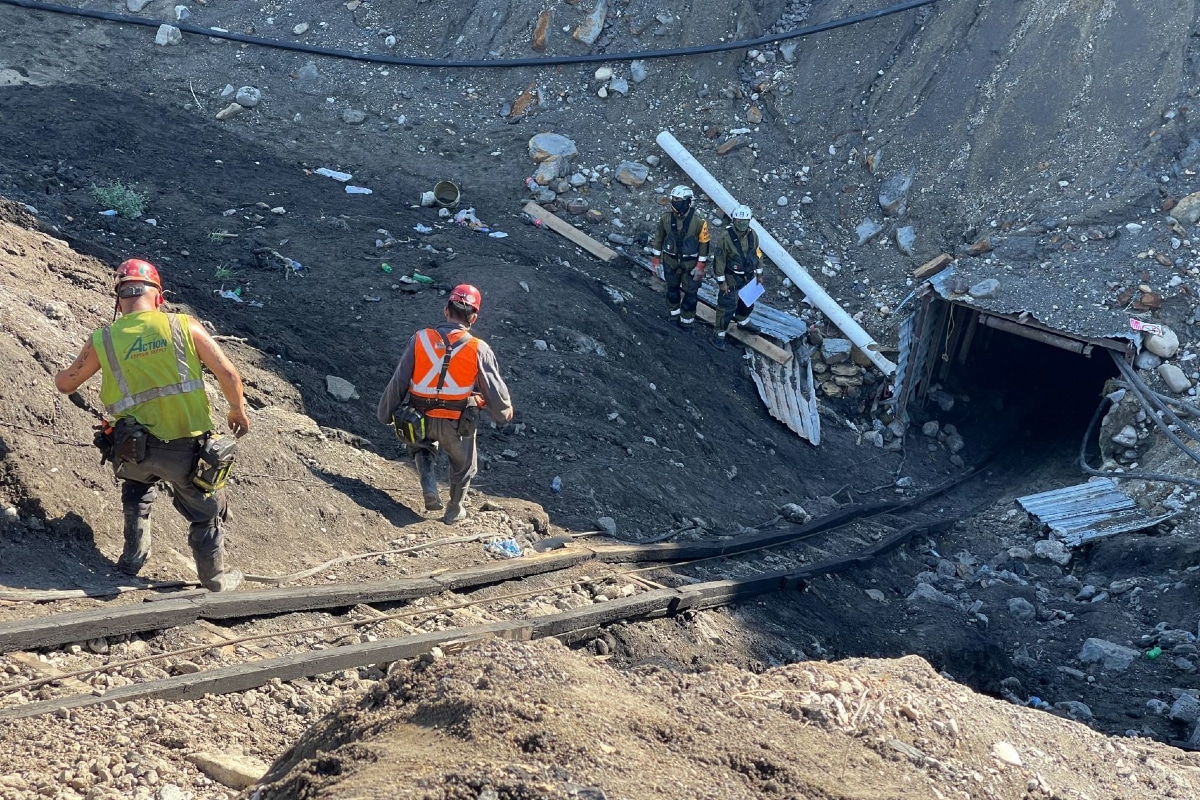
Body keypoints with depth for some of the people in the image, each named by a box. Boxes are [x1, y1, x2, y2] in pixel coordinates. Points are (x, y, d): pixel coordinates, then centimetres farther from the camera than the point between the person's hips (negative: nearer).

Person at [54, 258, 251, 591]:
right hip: (188, 447, -2)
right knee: (206, 511, 21)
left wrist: (60, 375, 37)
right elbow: (228, 373, -7)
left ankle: (133, 557, 38)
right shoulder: (185, 326, -8)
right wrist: (238, 410, 12)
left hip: (135, 447, 2)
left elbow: (65, 384, 12)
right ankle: (215, 576, 34)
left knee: (136, 488, 36)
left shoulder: (103, 341, -4)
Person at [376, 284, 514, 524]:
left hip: (421, 418, 1)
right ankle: (454, 511, 42)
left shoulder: (420, 340, -11)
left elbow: (398, 382, -4)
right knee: (463, 465, 27)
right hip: (459, 423, -1)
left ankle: (429, 489, 12)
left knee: (423, 447, 34)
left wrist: (385, 414, 11)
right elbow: (495, 390, -5)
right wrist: (505, 413, 17)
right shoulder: (478, 349, -15)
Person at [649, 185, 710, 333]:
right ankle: (674, 316, 40)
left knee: (690, 294, 5)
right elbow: (658, 239, 2)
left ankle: (686, 323, 21)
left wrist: (700, 266, -11)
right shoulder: (666, 218, -10)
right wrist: (655, 260, 3)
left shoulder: (698, 222, -19)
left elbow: (704, 243, -10)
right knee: (672, 290, 19)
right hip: (670, 262, 3)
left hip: (690, 263, -3)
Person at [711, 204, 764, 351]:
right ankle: (720, 334, 10)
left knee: (747, 302, 25)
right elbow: (720, 260, -18)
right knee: (727, 306, -2)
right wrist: (721, 282, -17)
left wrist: (759, 274, 11)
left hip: (748, 277, 6)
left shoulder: (753, 235, -6)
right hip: (731, 279, -6)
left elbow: (758, 254, 8)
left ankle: (743, 322, 52)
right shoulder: (726, 237, -24)